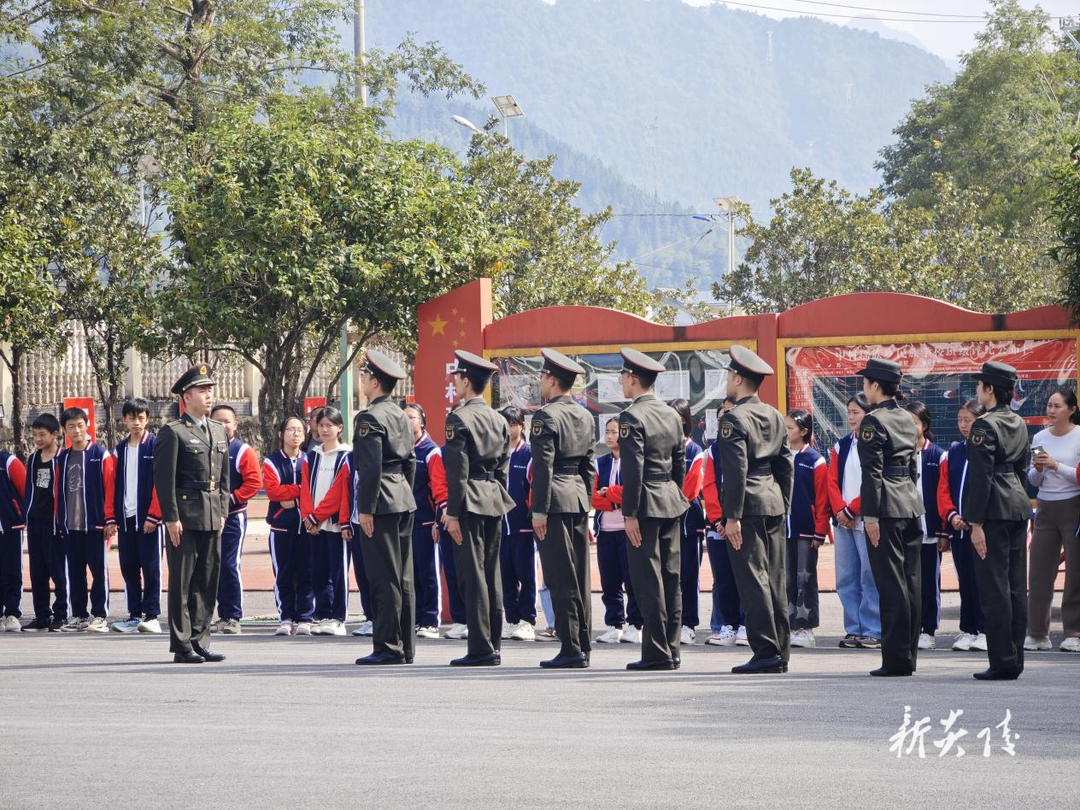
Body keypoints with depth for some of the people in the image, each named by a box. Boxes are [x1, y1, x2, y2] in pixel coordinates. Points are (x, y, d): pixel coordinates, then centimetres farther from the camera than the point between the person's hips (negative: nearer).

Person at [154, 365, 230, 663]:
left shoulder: (218, 431, 15)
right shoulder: (173, 432, -7)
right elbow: (164, 479, -10)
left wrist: (222, 512, 12)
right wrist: (171, 518, -14)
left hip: (212, 517, 7)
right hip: (185, 516, -7)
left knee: (208, 582, 9)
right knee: (182, 583, -2)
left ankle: (200, 641, 15)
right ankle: (182, 646, 2)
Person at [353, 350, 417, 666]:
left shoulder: (370, 418, -13)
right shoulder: (401, 416, 14)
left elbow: (371, 467, -18)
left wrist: (365, 509, -16)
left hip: (381, 503, -9)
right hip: (404, 500, 9)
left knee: (384, 578, -7)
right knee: (403, 577, 10)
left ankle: (388, 647, -7)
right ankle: (405, 647, 13)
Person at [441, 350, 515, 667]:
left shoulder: (459, 418, -11)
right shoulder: (498, 420, 12)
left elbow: (457, 470, -14)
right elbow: (503, 467, 14)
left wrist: (453, 513, -12)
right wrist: (496, 500, 19)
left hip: (470, 503, -8)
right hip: (495, 502, 8)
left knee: (472, 576, -6)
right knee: (491, 575, 10)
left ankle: (481, 649, -7)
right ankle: (494, 646, 12)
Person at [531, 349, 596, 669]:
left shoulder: (546, 417, -12)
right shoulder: (585, 416, 12)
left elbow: (543, 467, -16)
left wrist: (539, 511, -15)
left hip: (555, 499, -8)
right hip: (579, 497, 8)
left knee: (561, 579, -6)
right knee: (580, 576, 10)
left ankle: (571, 650, -7)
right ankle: (583, 646, 13)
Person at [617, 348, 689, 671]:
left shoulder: (632, 417, -13)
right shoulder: (671, 415, 12)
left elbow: (633, 469, -17)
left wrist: (630, 513, -16)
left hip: (646, 504, -8)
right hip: (672, 502, 8)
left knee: (648, 580, -5)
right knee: (670, 577, 10)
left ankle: (657, 653, -5)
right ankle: (672, 650, 14)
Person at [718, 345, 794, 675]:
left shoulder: (734, 419, -11)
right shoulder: (775, 416, 13)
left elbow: (736, 471, -17)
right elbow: (786, 465, 15)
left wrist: (732, 517, -16)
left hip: (747, 506, -8)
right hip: (773, 505, 8)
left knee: (753, 580, -6)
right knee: (775, 580, 9)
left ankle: (766, 651, -9)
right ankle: (781, 653, 11)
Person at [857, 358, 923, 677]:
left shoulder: (873, 421, -10)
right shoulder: (906, 418, 14)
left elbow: (872, 471, -15)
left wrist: (870, 515, -15)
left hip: (887, 507, -8)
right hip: (912, 504, 8)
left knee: (891, 584, -6)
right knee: (910, 583, 9)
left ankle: (896, 659, -6)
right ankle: (908, 656, 14)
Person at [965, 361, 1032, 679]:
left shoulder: (985, 425, -12)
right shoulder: (1019, 424, 13)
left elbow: (981, 476, -16)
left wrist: (976, 524, -16)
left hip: (994, 510, -8)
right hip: (1019, 505, 8)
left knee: (994, 586, -5)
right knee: (1016, 585, 10)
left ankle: (1002, 661, -6)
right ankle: (1015, 659, 14)